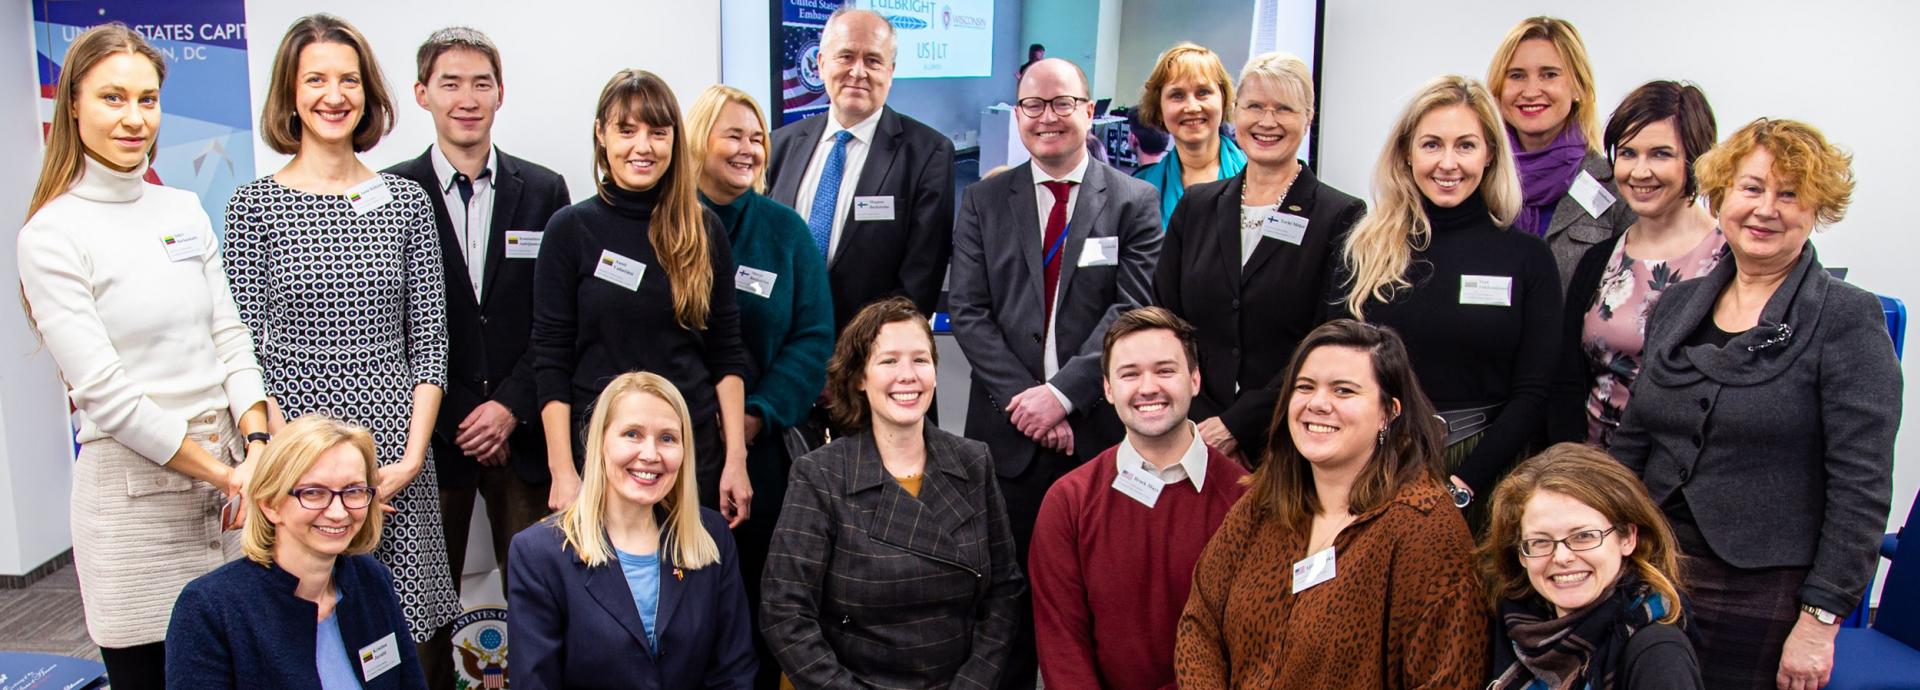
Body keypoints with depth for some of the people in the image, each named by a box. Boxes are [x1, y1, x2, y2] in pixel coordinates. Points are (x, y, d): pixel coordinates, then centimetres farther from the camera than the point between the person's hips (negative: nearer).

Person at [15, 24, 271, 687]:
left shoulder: (185, 210, 10)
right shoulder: (51, 234, -7)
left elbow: (228, 336, 8)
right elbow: (103, 391, -12)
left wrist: (258, 447, -6)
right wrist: (222, 474, -12)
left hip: (231, 467, 5)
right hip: (133, 486, -5)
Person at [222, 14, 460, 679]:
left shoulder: (406, 200, 6)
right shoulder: (255, 202, 2)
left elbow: (430, 343, 5)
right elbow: (243, 347, 0)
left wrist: (413, 455, -5)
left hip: (394, 449, 1)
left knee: (420, 648, 2)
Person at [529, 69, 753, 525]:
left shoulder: (703, 231, 4)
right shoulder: (571, 230, -2)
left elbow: (727, 355, 5)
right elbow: (550, 363, -3)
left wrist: (736, 458, -1)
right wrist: (562, 472, -8)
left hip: (696, 444, 2)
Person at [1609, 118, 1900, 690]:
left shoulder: (1848, 318, -7)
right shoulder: (1676, 305, 8)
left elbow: (1862, 484, -12)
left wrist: (1820, 619, -15)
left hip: (1766, 598, -4)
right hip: (1653, 575, 4)